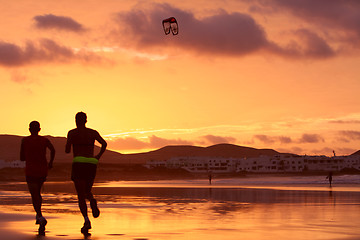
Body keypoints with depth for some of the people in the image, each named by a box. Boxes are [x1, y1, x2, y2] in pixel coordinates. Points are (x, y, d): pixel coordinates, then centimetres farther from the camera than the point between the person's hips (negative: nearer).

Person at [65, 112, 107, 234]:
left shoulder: (72, 132, 6)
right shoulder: (93, 132, 15)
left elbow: (67, 150, 1)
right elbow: (104, 143, 2)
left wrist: (69, 146, 23)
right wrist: (98, 156, 14)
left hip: (79, 163, -3)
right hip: (92, 164, 3)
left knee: (81, 196, -4)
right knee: (87, 192, 20)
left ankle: (86, 220, -26)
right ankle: (92, 202, -17)